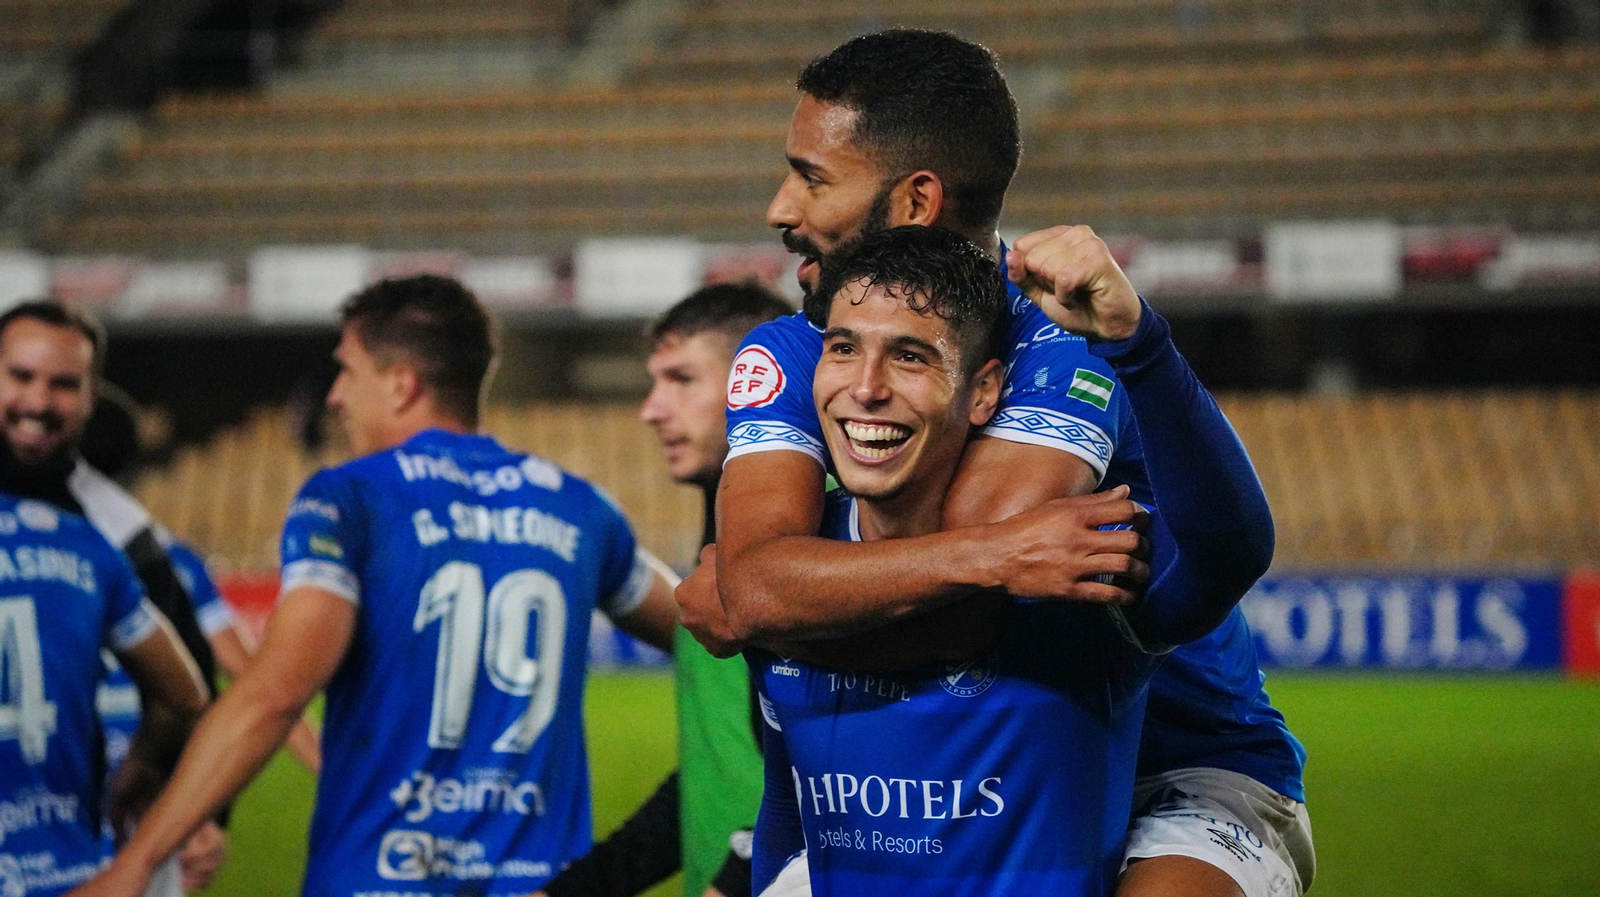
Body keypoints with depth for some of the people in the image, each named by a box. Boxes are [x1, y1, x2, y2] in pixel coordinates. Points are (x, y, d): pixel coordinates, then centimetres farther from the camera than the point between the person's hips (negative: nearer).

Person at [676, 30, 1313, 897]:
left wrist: (716, 603, -13)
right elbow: (753, 586, -22)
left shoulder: (1068, 339, -20)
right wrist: (990, 555, -33)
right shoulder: (789, 356, -2)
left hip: (1179, 774, -6)